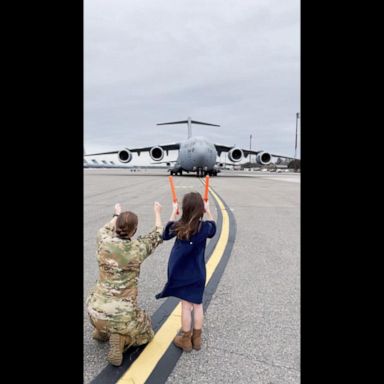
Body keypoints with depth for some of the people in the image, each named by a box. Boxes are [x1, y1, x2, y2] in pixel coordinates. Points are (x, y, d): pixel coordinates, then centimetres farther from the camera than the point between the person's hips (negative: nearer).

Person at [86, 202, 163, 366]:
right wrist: (157, 213, 24)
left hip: (95, 309, 5)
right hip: (121, 313, -5)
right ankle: (120, 339, -2)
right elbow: (158, 234, 9)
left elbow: (104, 230, 20)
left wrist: (116, 215, 35)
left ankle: (101, 331, 29)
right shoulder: (138, 247, -12)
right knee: (142, 327, 25)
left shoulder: (104, 243, -7)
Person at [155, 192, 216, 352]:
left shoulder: (178, 227, -16)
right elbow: (213, 229, 11)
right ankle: (196, 339, 28)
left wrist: (173, 212, 8)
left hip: (181, 274, -1)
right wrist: (208, 210, 16)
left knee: (186, 306, 9)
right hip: (198, 274, 1)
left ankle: (185, 340, 23)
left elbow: (165, 235, 6)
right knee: (198, 305, 14)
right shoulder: (205, 227, -15)